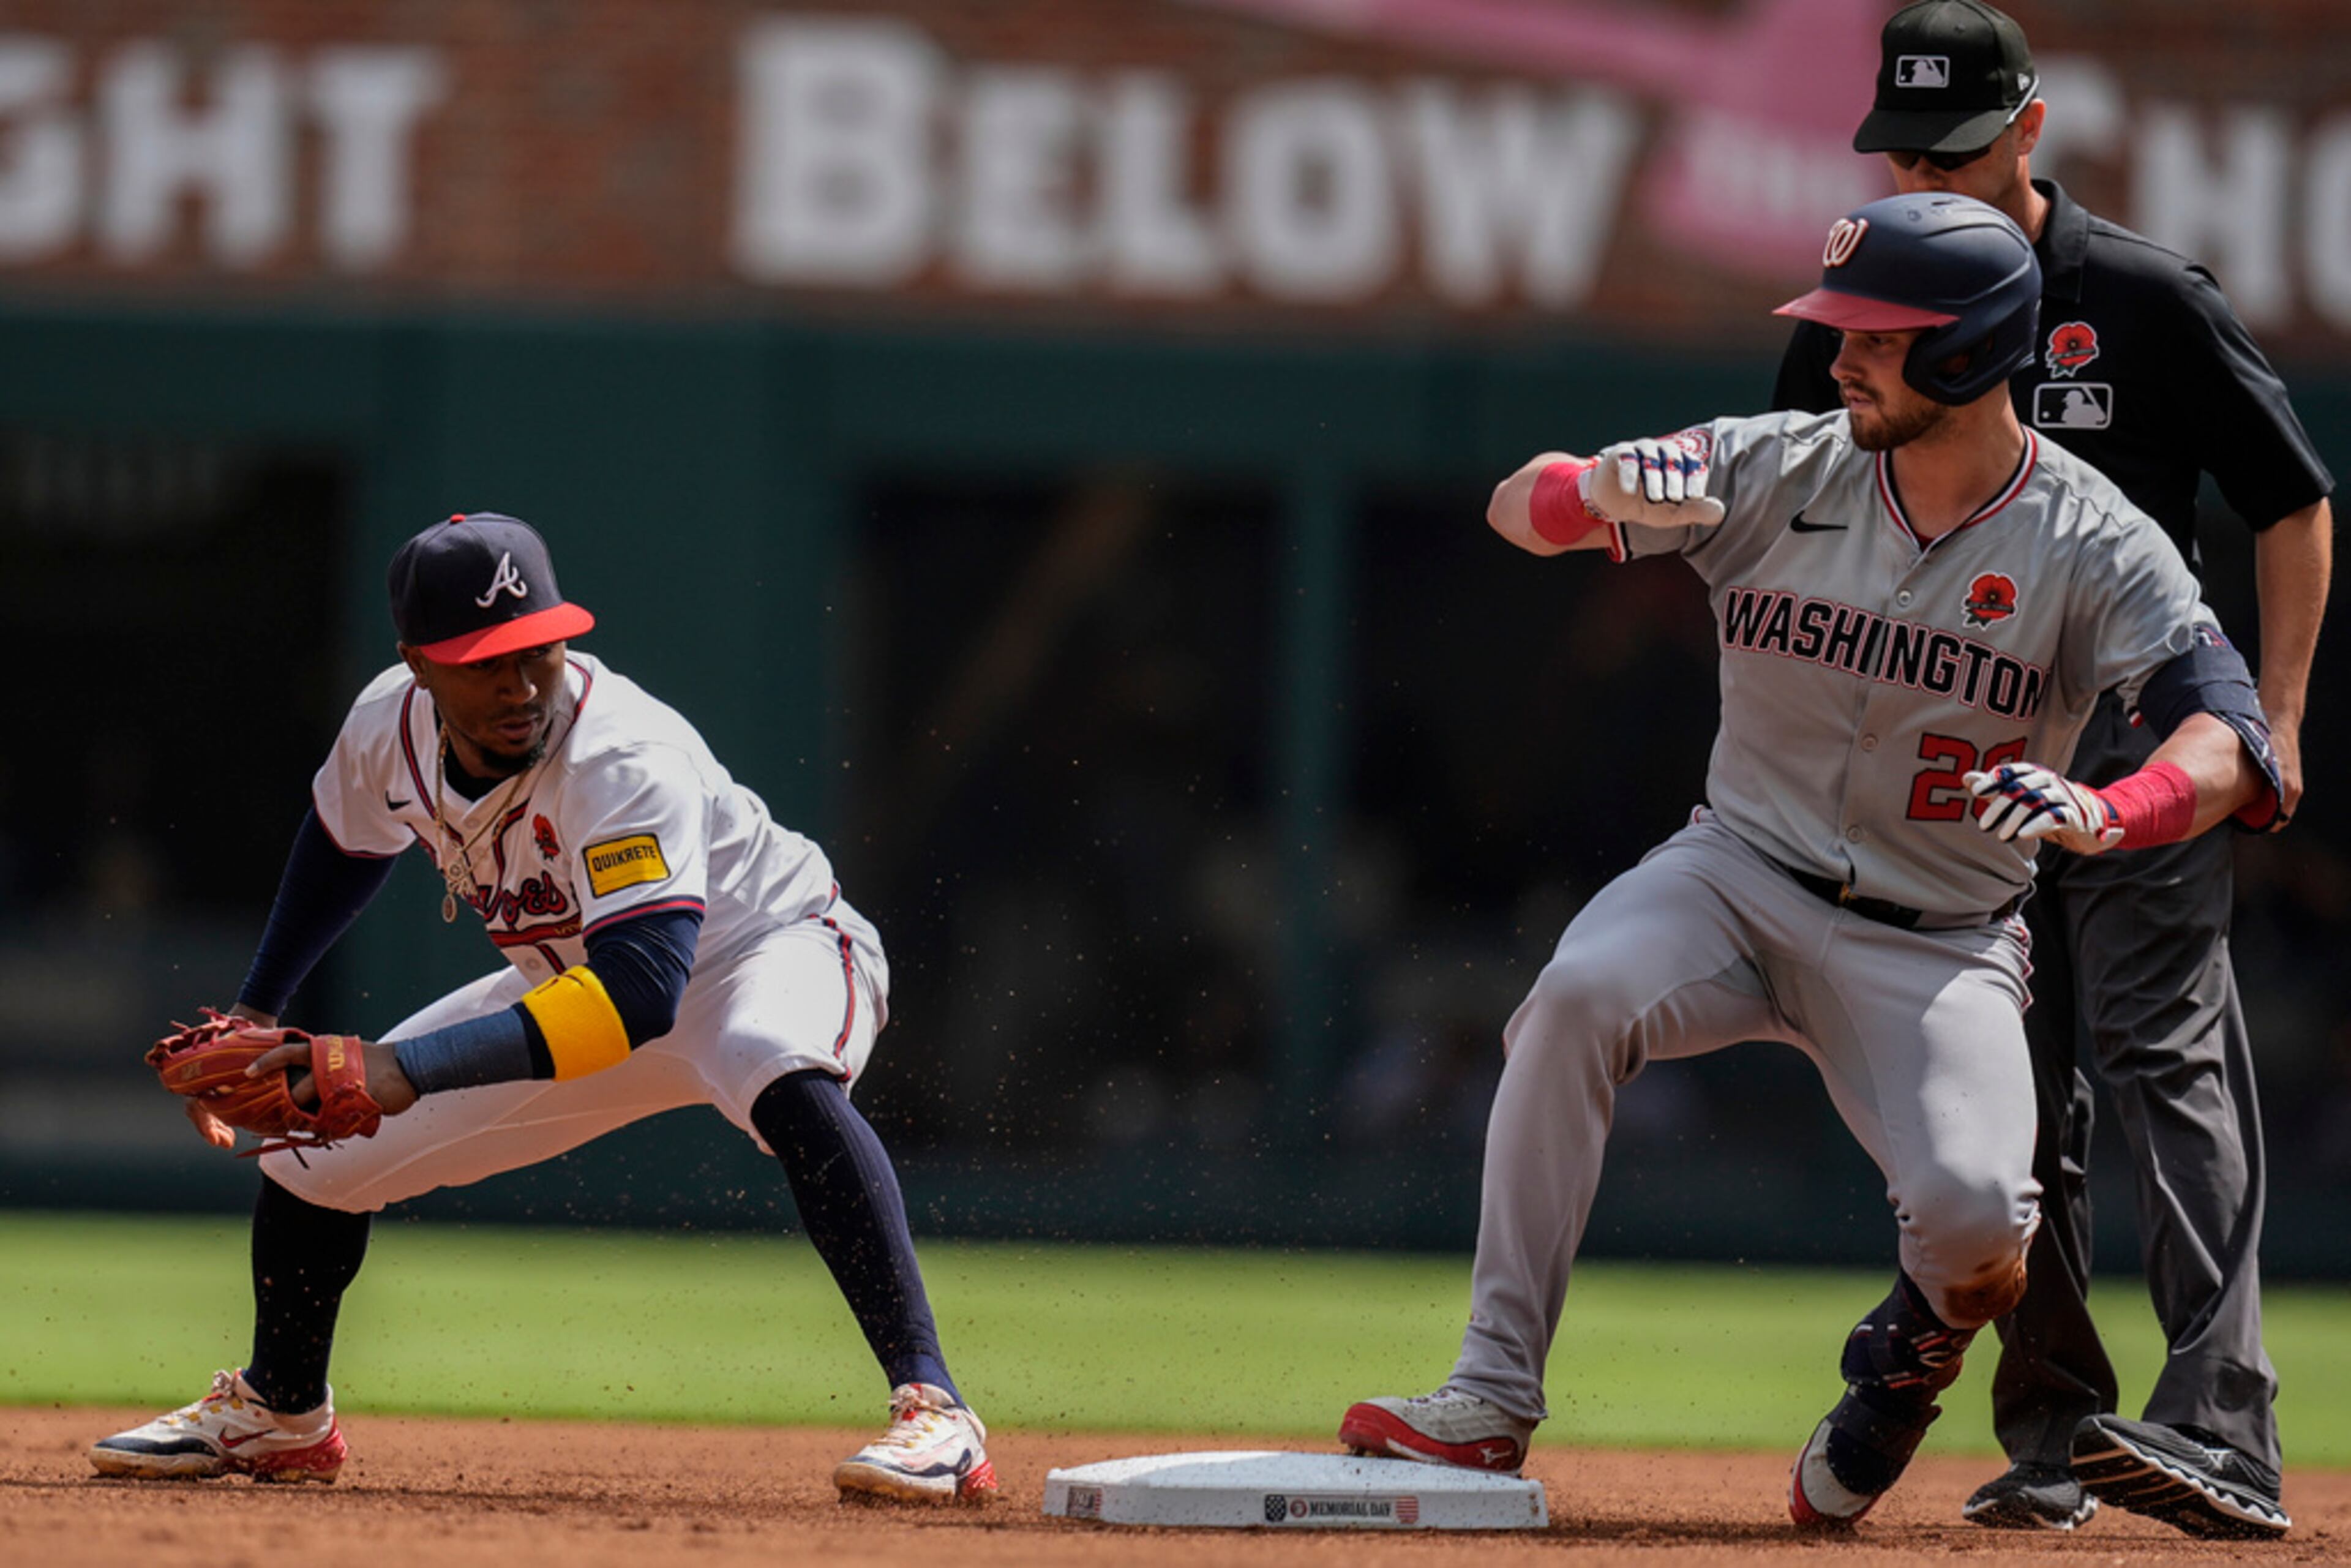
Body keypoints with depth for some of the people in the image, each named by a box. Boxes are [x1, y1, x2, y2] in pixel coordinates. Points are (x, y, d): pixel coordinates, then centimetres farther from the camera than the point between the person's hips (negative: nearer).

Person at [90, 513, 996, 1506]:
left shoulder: (623, 757, -39)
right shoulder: (391, 726, -17)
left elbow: (643, 992, -50)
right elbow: (344, 838, 10)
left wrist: (407, 1071, -55)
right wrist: (254, 1012, 6)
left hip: (771, 948, -7)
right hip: (574, 977, 7)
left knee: (782, 1081, -43)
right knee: (316, 1138, 5)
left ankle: (931, 1408, -43)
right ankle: (278, 1414, 34)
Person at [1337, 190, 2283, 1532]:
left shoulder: (2094, 550, -11)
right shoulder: (1778, 473, -5)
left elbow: (2232, 747, -23)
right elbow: (1522, 505, -7)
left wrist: (2106, 813, -46)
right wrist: (1606, 490, -33)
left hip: (1940, 943, -2)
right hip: (1740, 875, 2)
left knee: (1972, 1216, -26)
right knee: (1580, 995, -30)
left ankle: (1912, 1362, 14)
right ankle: (1496, 1399, -25)